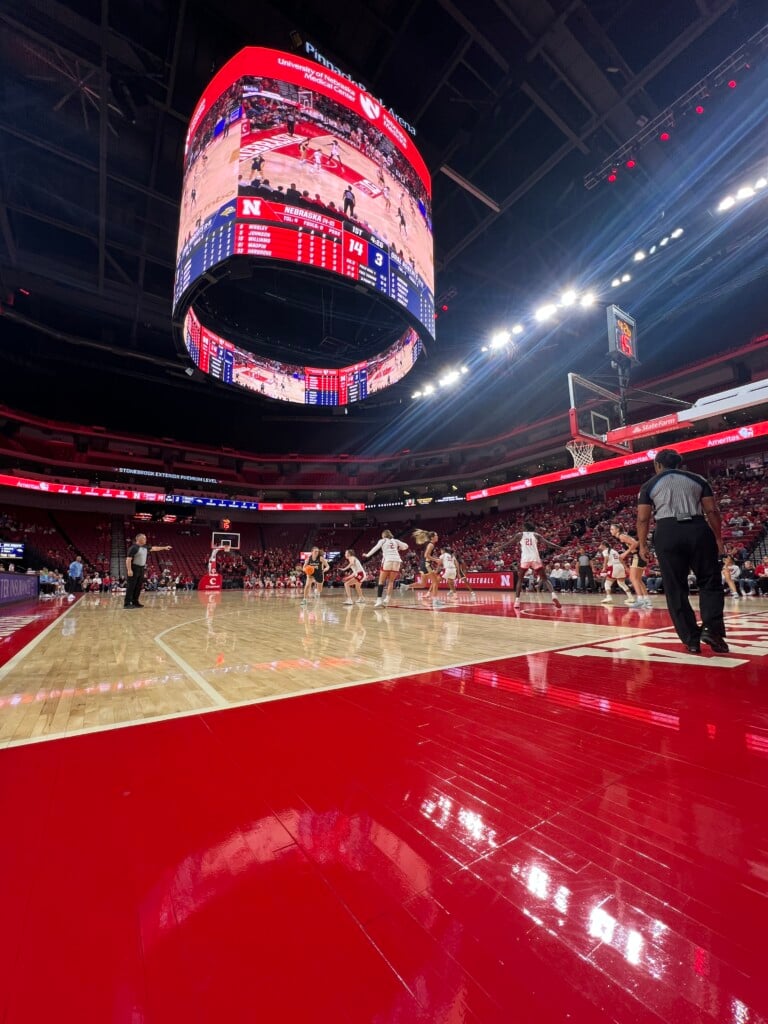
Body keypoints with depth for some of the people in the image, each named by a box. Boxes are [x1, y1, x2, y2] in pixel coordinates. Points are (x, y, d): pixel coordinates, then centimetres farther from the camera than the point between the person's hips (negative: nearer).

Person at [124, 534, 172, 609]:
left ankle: (135, 602, 17)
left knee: (138, 586, 10)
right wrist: (129, 570, -25)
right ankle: (127, 603, -5)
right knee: (131, 586, -8)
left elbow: (153, 548, 28)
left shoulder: (145, 547, 11)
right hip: (134, 569, -9)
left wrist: (164, 548, 32)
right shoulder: (133, 548, -14)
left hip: (141, 569, 9)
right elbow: (128, 559, -19)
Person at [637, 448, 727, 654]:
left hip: (668, 533, -1)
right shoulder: (697, 479, 15)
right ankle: (712, 628, -4)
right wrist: (718, 539, 15)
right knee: (710, 582, 13)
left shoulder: (649, 485, 10)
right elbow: (712, 511, 8)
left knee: (676, 589, 6)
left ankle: (692, 639, 10)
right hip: (698, 529, 1)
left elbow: (643, 518, 4)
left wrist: (642, 545, 9)